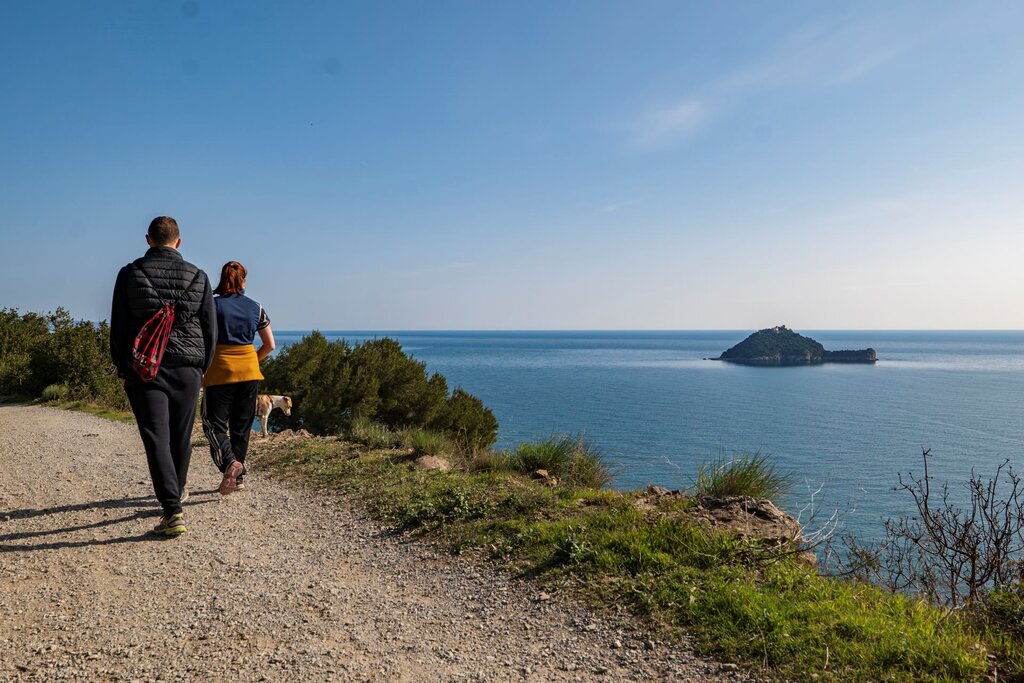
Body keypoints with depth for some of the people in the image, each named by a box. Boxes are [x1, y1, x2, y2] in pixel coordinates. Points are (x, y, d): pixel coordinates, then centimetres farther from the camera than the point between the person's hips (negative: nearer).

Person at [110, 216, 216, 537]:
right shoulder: (198, 277, 4)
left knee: (156, 439, -4)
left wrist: (122, 369, 10)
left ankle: (173, 511, -12)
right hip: (186, 369, 2)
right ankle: (175, 495, 32)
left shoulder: (130, 274, 0)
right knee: (181, 438, 14)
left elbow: (118, 327, 0)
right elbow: (210, 329, 6)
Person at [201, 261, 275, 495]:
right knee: (241, 426, 11)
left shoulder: (212, 304, -3)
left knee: (214, 423, 3)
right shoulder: (255, 307, 7)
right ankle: (237, 479, 16)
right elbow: (270, 345, 10)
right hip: (249, 372, 3)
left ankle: (230, 463, -22)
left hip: (220, 372, -3)